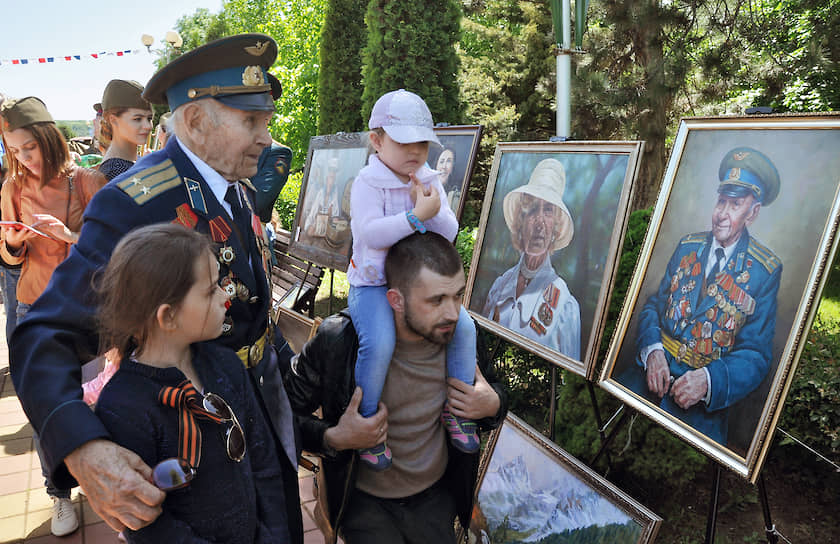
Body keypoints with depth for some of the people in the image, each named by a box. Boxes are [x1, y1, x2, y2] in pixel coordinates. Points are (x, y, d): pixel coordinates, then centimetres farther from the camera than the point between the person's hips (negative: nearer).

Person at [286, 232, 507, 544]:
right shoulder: (338, 341, -23)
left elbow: (493, 391, 6)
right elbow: (286, 412, -10)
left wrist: (493, 407, -16)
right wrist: (333, 439, -26)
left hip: (437, 494, 3)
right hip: (364, 500, -2)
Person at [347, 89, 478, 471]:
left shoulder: (430, 182, 7)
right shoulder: (368, 183, -10)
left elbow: (449, 233, 1)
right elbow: (371, 234, -24)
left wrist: (432, 208, -18)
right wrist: (418, 215, -28)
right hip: (373, 282, -5)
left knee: (463, 326, -11)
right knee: (379, 344, -29)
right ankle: (366, 423, -4)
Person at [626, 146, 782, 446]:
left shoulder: (766, 270, -1)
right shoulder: (687, 246, 11)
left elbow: (756, 355, -4)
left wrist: (708, 379, -23)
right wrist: (653, 350, -11)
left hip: (703, 403, -3)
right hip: (653, 373, 4)